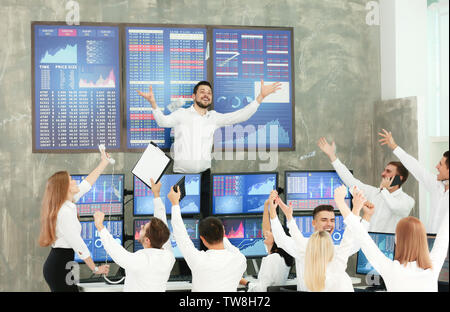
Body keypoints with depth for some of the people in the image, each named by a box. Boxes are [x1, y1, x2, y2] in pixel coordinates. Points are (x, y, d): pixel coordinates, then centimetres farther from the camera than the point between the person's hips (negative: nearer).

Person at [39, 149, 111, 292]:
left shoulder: (66, 203, 9)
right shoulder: (65, 213, -19)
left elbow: (86, 184, 21)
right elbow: (78, 245, -18)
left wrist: (104, 162, 28)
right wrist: (96, 269, -10)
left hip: (56, 264, 10)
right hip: (60, 267, -10)